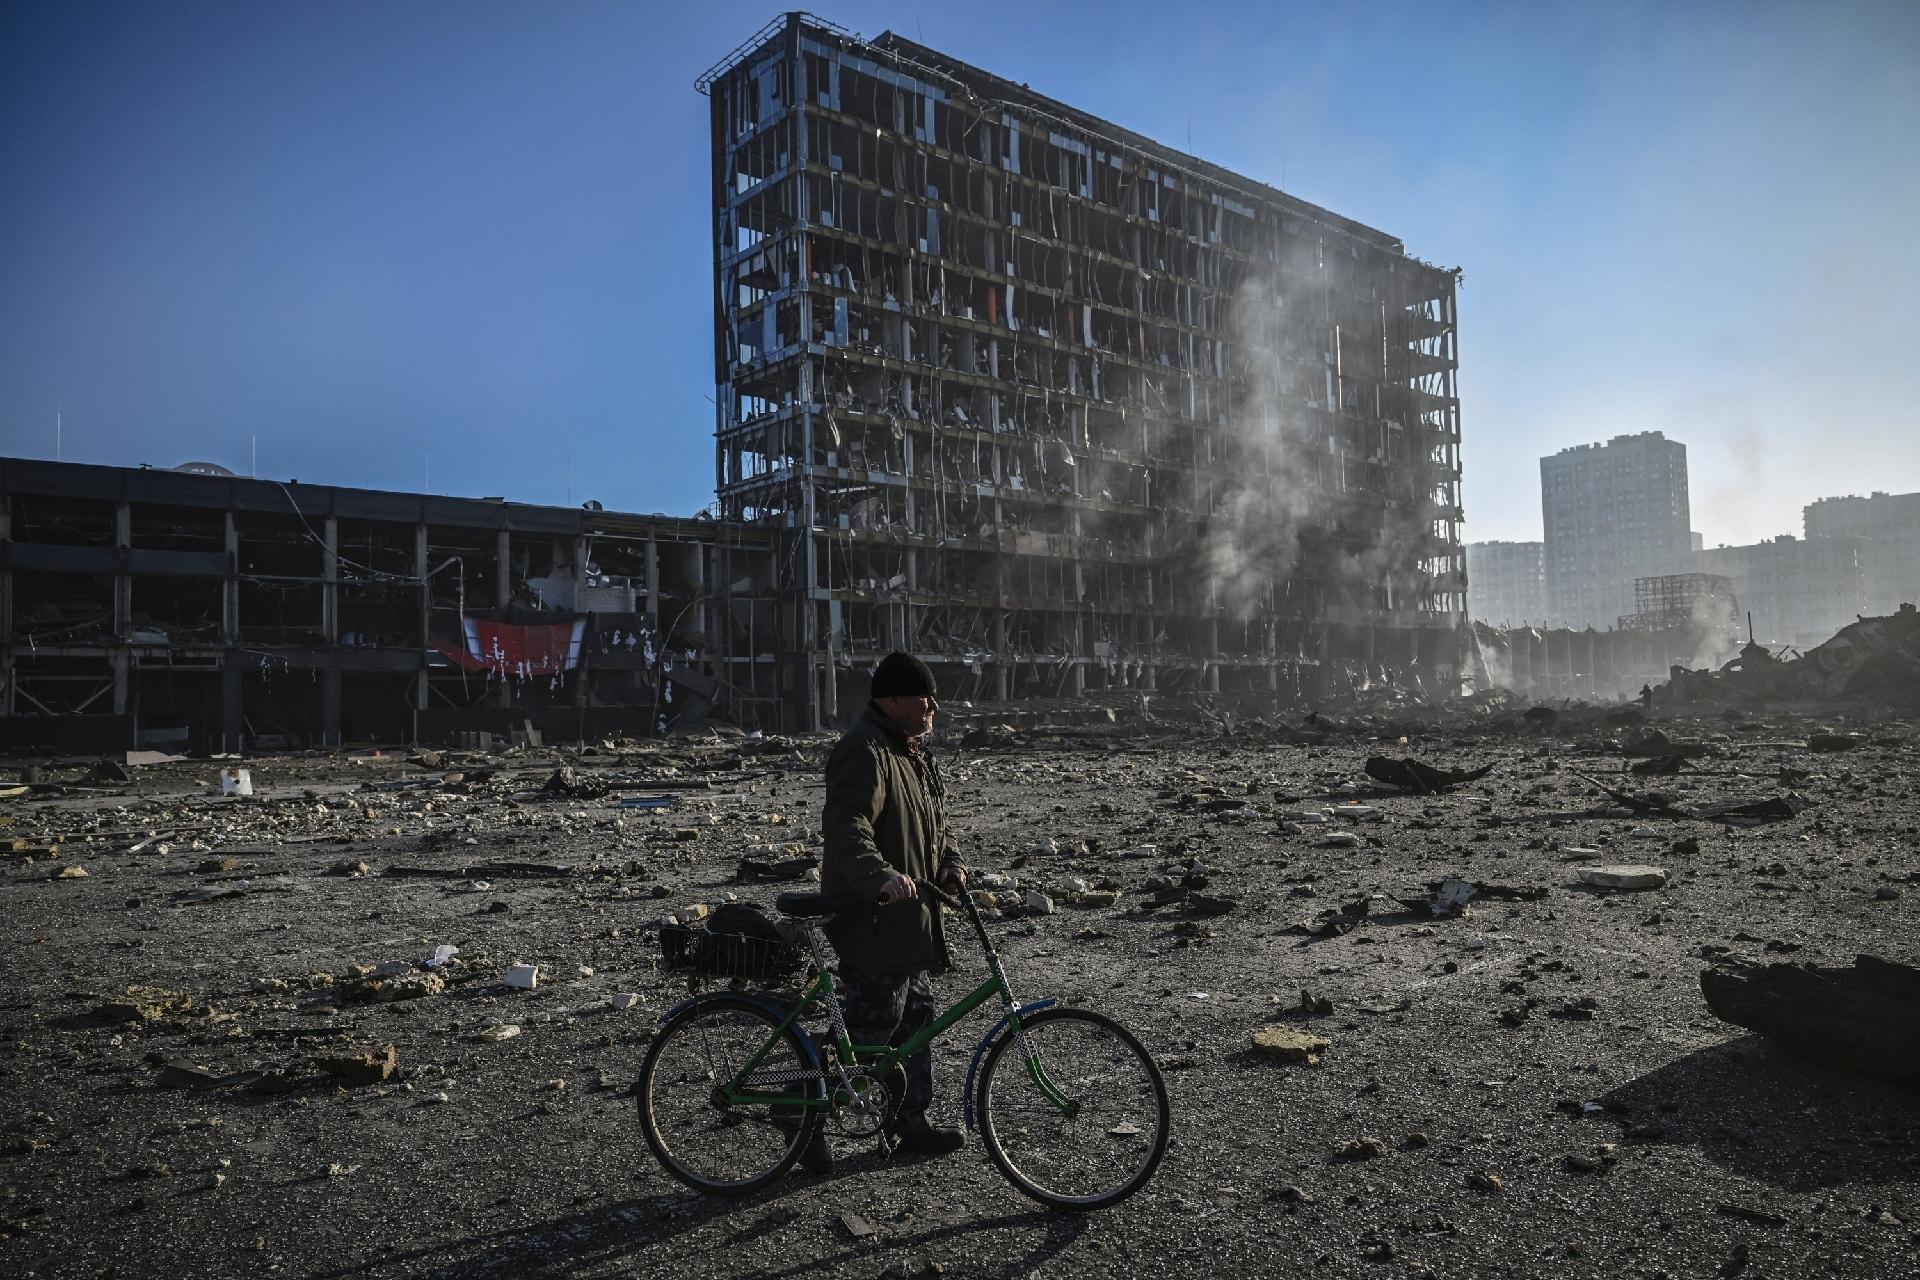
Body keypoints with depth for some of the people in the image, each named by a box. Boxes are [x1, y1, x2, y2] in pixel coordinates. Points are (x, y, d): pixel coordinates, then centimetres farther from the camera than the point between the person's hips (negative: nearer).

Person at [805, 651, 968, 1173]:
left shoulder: (915, 753, 15)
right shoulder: (864, 752, -17)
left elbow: (936, 822, 22)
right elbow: (847, 829, -29)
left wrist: (950, 864, 4)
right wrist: (882, 877, -43)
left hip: (912, 919, 10)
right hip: (873, 920, -10)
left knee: (915, 1019, 16)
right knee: (870, 1025, -6)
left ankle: (912, 1122, 29)